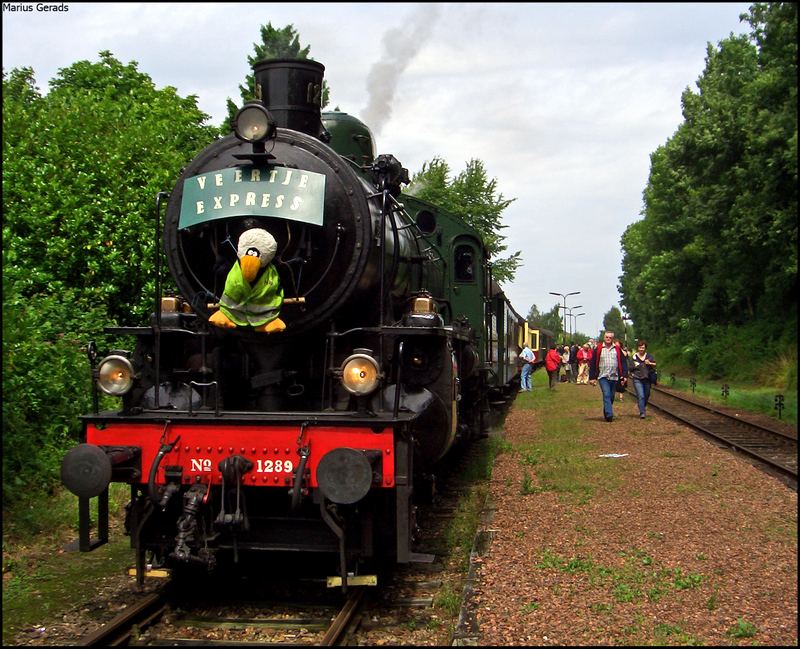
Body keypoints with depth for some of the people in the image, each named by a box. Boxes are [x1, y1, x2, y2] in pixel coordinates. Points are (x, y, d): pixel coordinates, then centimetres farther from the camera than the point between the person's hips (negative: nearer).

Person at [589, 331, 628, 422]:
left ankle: (606, 412, 26)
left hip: (614, 377, 3)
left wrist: (624, 375, -4)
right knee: (606, 395, -15)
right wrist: (592, 377, -1)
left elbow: (623, 362, 6)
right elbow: (593, 364, 3)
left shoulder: (617, 349, 8)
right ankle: (609, 414, -22)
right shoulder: (599, 349, 4)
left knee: (611, 397, 11)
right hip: (603, 377, -3)